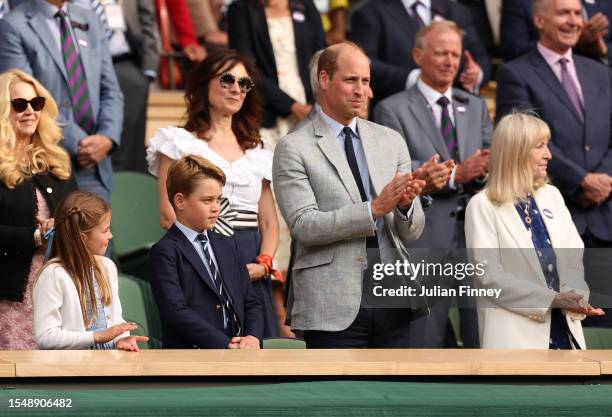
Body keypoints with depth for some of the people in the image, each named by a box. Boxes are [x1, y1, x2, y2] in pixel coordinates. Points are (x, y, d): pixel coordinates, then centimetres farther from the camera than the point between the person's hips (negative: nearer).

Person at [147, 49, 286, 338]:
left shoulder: (256, 151, 22)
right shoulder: (180, 142, 8)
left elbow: (269, 222, 16)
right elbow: (169, 216, -2)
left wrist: (263, 263, -3)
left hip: (251, 271, 4)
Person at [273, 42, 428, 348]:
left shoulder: (391, 141, 14)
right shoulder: (294, 148, 0)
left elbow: (412, 231, 12)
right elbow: (304, 225, -11)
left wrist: (405, 204, -12)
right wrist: (374, 209, -19)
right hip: (334, 306, -4)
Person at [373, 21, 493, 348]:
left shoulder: (476, 108, 19)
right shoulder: (392, 110, 1)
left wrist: (483, 170, -14)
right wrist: (457, 175, -17)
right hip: (425, 239, -5)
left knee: (484, 342, 4)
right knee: (424, 343, -2)